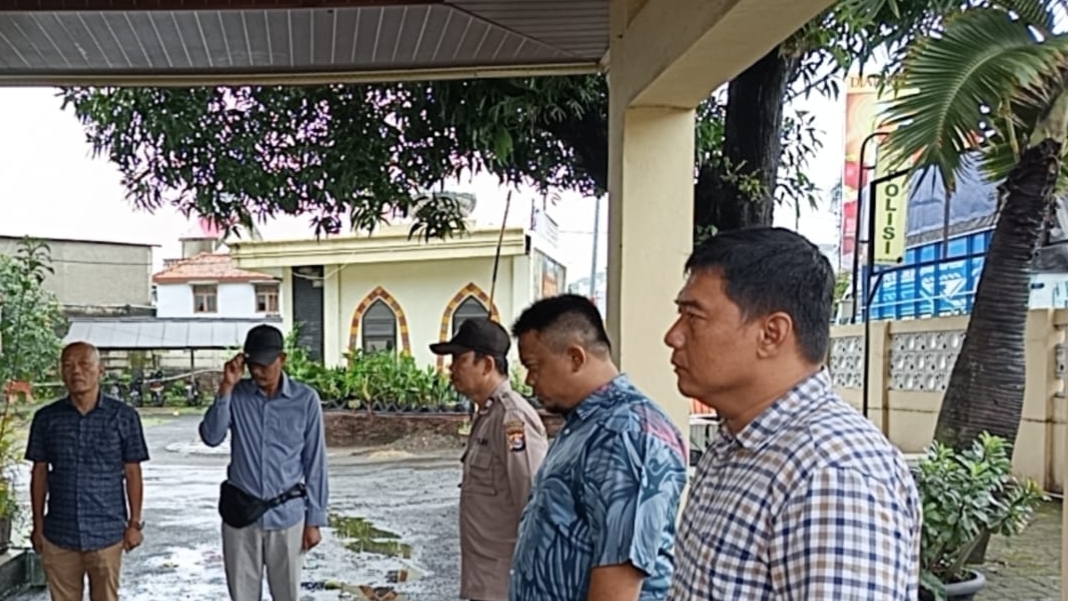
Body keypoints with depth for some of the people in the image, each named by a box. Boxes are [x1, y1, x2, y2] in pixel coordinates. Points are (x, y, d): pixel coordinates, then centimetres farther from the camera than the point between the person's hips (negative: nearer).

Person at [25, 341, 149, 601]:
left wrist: (135, 523, -3)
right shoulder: (46, 418, 0)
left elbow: (132, 474, -1)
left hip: (107, 532, -2)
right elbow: (39, 474, 6)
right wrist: (38, 526, 6)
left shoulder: (124, 416, -6)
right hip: (58, 533, 2)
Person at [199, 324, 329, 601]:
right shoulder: (237, 395, -3)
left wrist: (314, 519, -3)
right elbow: (211, 437, -16)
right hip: (240, 512, 1)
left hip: (286, 515, -1)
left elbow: (315, 463, -3)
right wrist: (226, 387, -21)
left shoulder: (306, 400, -7)